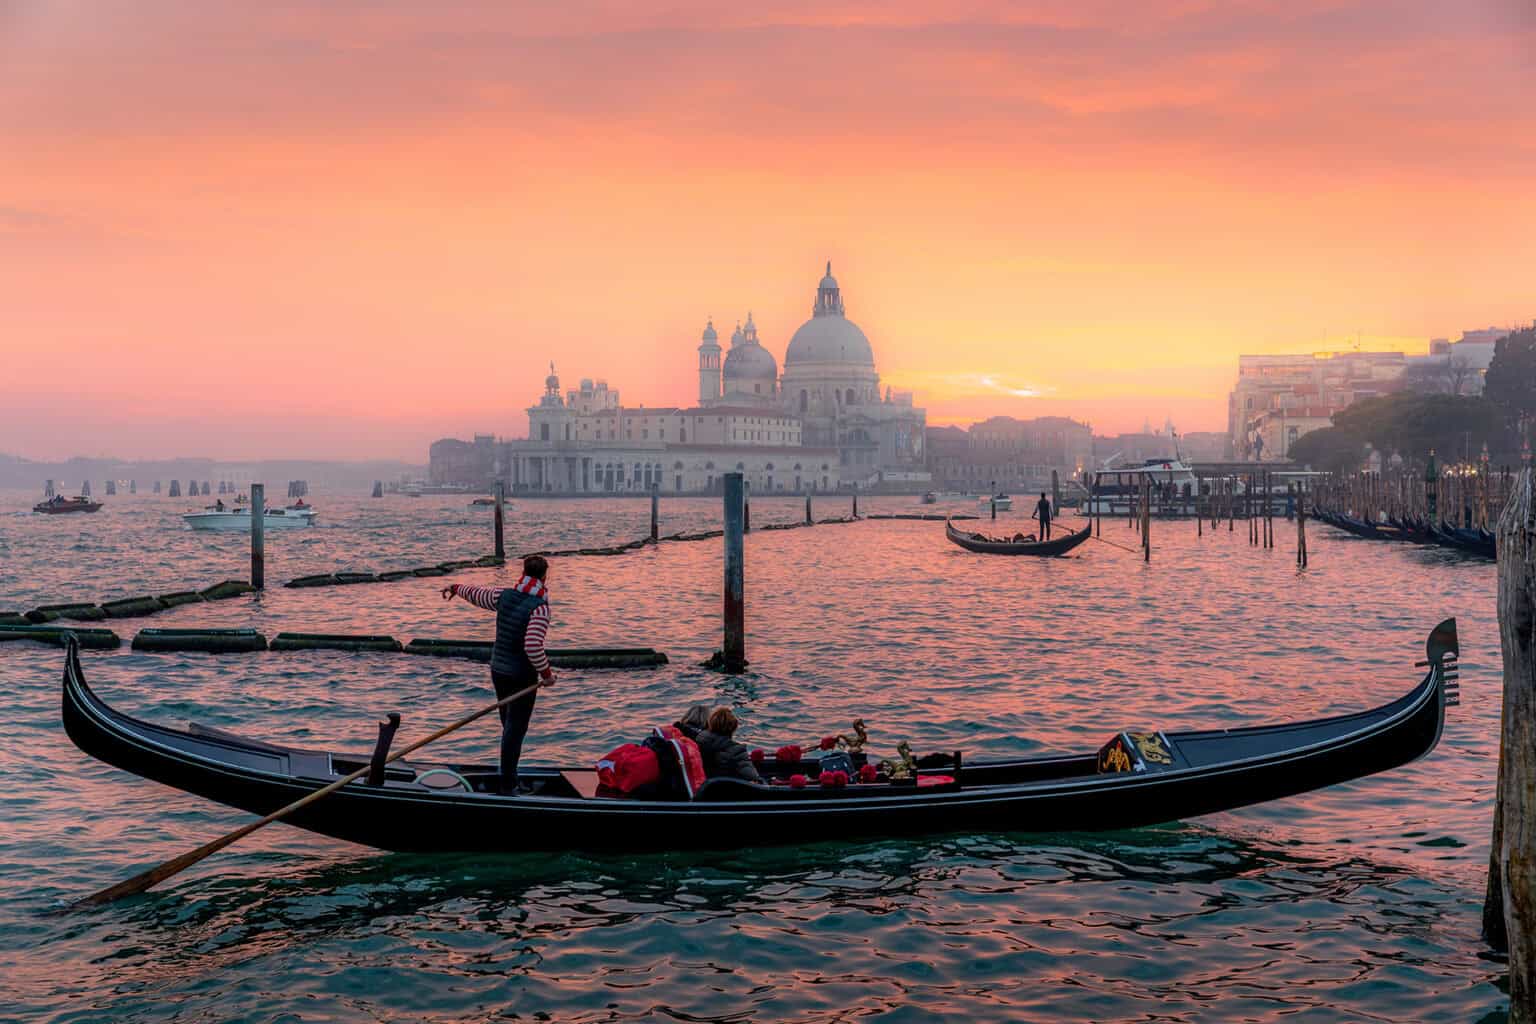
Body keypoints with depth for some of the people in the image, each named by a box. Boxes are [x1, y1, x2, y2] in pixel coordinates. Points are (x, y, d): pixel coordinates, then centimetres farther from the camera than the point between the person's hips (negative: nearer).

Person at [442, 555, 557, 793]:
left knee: (509, 726, 19)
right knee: (515, 729, -1)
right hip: (522, 676, -7)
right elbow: (533, 646, -29)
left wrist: (456, 588, 38)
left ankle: (509, 777, 30)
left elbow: (476, 594, 18)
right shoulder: (539, 608, -20)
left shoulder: (504, 595, -1)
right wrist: (547, 672, -16)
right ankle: (508, 785, 0)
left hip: (498, 671, 7)